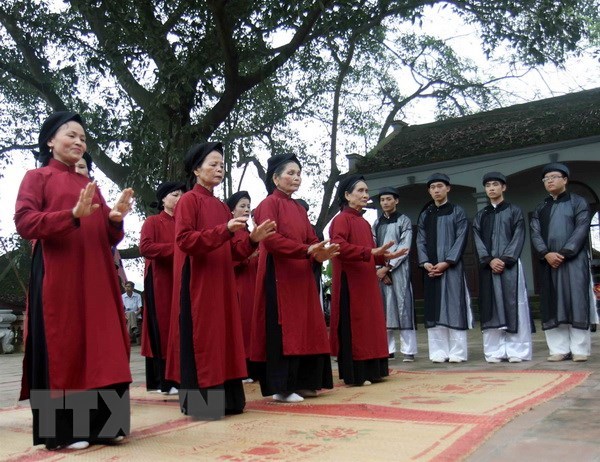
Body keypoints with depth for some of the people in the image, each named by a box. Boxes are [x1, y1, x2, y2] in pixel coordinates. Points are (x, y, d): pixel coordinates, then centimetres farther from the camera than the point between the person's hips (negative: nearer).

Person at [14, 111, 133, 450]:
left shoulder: (91, 185, 21)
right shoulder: (37, 177, 5)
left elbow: (110, 238, 19)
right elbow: (24, 222, -10)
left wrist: (116, 218, -5)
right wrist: (72, 214, -23)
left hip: (96, 278, 6)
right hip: (58, 278, -6)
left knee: (100, 348, 4)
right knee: (62, 348, -4)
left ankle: (101, 423, 13)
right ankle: (61, 430, 4)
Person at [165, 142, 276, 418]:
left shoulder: (222, 207, 17)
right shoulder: (188, 201, -4)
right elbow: (184, 240, -17)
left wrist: (253, 239, -2)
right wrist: (224, 230, -24)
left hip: (221, 284, 8)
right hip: (197, 284, -7)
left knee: (223, 338, 8)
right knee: (200, 339, -5)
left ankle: (225, 399, 15)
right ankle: (199, 402, 2)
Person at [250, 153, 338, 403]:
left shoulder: (299, 209, 19)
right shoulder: (269, 204, -4)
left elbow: (311, 239, 15)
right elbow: (271, 239, -17)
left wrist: (322, 251, -8)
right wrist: (307, 250, -23)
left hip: (302, 276, 8)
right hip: (279, 276, -8)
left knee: (305, 328, 8)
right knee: (282, 330, -8)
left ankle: (302, 382, 16)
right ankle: (281, 387, -2)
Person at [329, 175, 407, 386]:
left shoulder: (364, 222, 18)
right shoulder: (341, 220, -8)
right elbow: (338, 246, -25)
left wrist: (386, 257, 6)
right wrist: (371, 251, -30)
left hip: (367, 282, 9)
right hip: (351, 282, -9)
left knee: (369, 325, 10)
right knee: (354, 326, -6)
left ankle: (370, 371, 16)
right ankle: (355, 374, 0)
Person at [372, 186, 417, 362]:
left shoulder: (404, 221, 4)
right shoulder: (377, 223, 15)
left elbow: (404, 248, -5)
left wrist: (387, 267, -12)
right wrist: (379, 269, -5)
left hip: (399, 269, -4)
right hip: (380, 271, 4)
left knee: (403, 307, -7)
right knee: (383, 309, 3)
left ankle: (408, 350, -5)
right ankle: (388, 348, 8)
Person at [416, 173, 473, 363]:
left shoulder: (457, 212, 5)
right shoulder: (424, 215, 15)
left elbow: (461, 238, -4)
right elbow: (420, 241, 9)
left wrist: (447, 262, -15)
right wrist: (425, 262, -8)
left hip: (452, 267, -3)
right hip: (431, 268, 4)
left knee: (454, 306, -5)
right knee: (434, 308, 2)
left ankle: (457, 352, -1)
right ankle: (438, 351, 6)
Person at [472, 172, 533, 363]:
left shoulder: (514, 211, 9)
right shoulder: (480, 216, 16)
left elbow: (518, 238, -1)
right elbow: (478, 241, 6)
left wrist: (505, 259, -14)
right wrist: (490, 260, -11)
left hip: (510, 265, -2)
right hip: (488, 267, 2)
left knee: (513, 305, -5)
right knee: (492, 307, -1)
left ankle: (516, 350, -3)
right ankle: (495, 351, 1)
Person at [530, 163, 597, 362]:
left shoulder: (578, 202, 5)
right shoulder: (540, 209, 16)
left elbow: (581, 230, -6)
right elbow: (535, 234, 5)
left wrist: (563, 253, -15)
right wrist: (546, 254, -13)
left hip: (574, 261, -4)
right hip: (549, 262, 4)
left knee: (576, 302, -6)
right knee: (553, 305, 0)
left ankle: (579, 349, -1)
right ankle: (559, 349, 3)